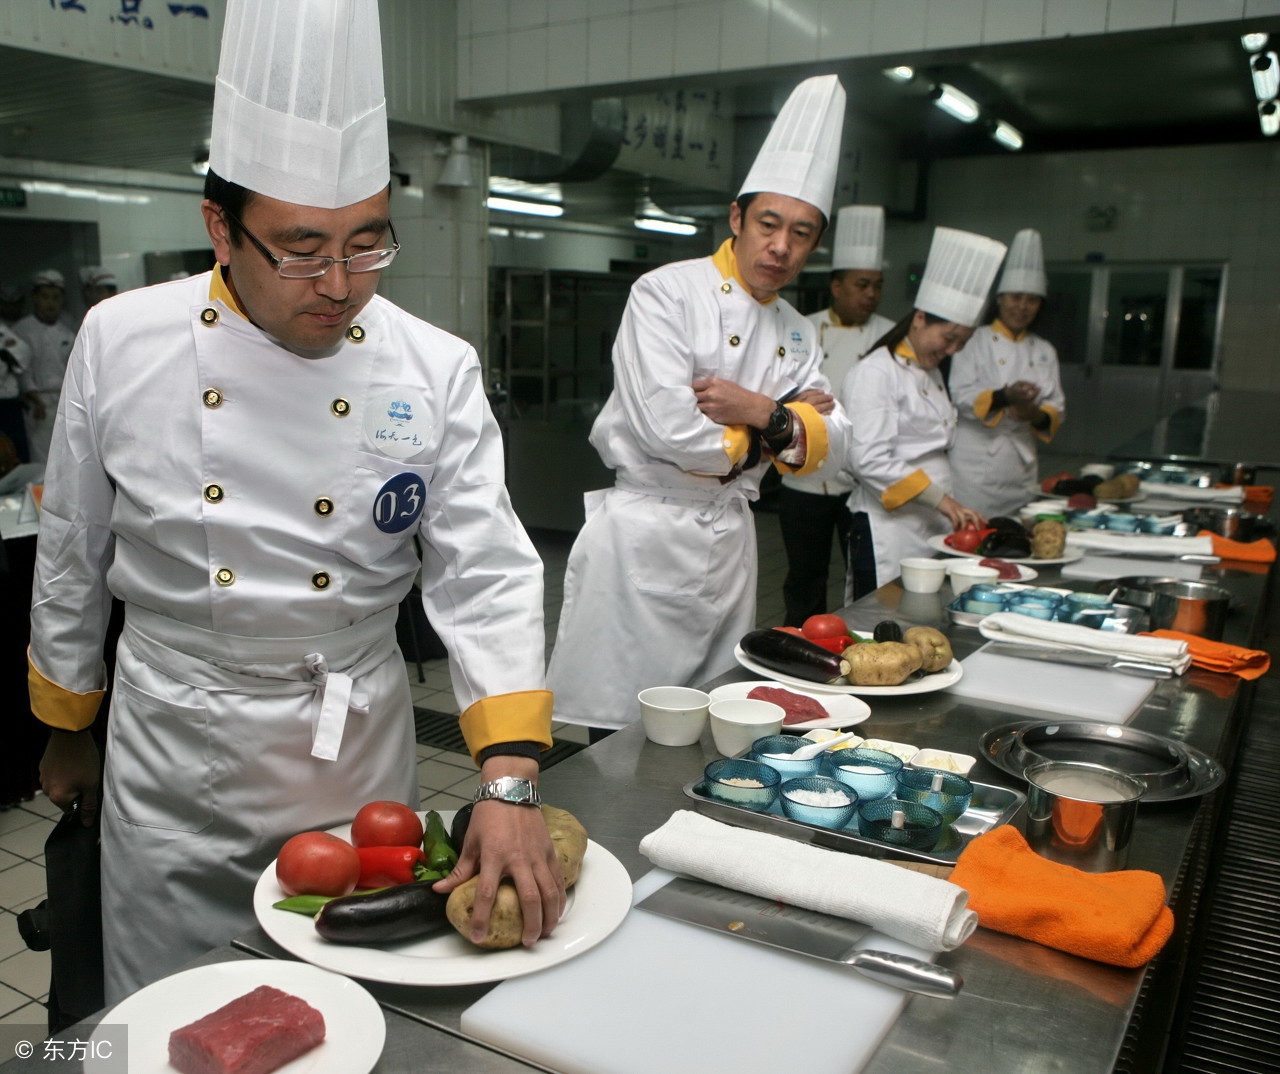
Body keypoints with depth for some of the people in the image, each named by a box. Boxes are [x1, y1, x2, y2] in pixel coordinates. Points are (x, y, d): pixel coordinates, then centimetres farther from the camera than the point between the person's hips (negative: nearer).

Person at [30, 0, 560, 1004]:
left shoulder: (435, 372, -11)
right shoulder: (121, 343, -9)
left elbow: (487, 573, -15)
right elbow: (73, 558, 3)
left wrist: (510, 781, -26)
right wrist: (66, 727, 12)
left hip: (362, 734, 0)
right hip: (173, 742, 1)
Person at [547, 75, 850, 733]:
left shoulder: (796, 333, 13)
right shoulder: (667, 293, -9)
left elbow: (830, 440, 8)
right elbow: (667, 427, -20)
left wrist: (762, 413, -14)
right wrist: (783, 424, -5)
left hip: (730, 537, 7)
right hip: (644, 531, -7)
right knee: (625, 730, -1)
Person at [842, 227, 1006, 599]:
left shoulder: (931, 375, 19)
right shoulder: (874, 373, -10)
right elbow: (870, 460, -20)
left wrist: (953, 509, 14)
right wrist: (942, 500, -19)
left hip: (932, 526, 9)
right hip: (887, 530, -9)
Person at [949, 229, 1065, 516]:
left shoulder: (1044, 351, 15)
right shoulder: (974, 340, 1)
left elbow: (1057, 408, 11)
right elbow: (961, 395, -9)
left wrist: (1036, 414, -12)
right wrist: (1004, 397, -26)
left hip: (1021, 468, 5)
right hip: (977, 459, -5)